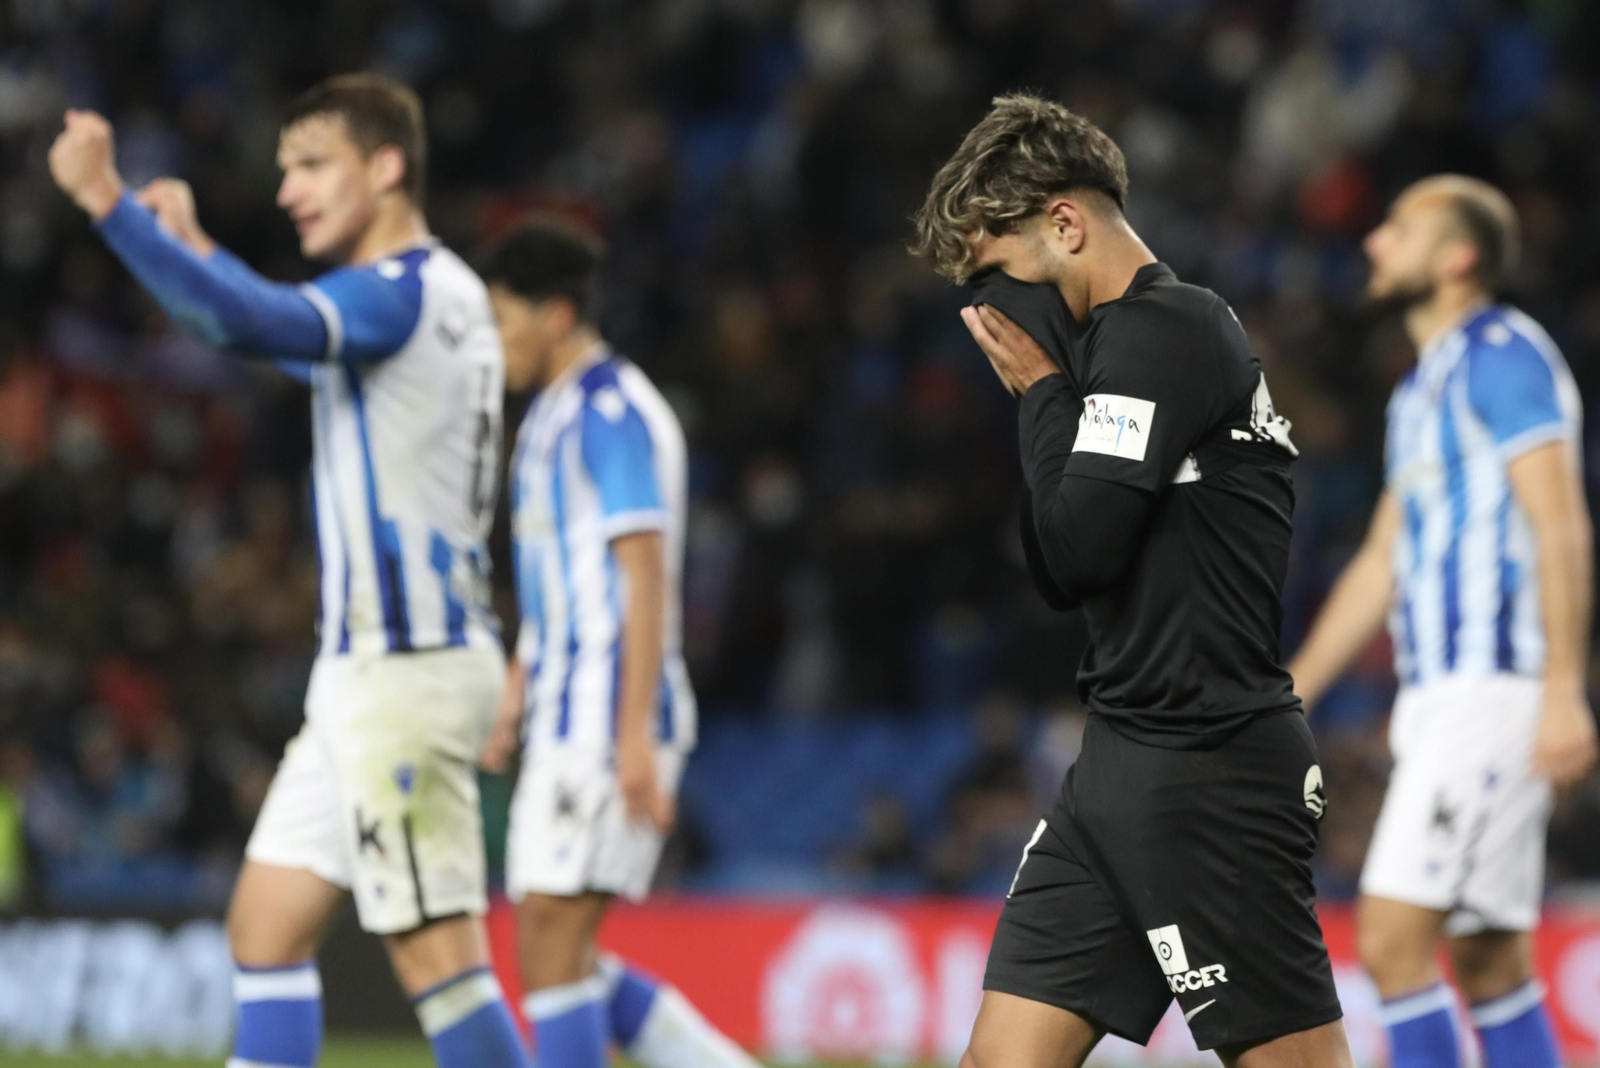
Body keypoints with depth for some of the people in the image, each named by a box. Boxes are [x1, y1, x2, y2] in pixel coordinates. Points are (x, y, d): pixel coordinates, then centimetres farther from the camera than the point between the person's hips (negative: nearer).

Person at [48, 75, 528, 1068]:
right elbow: (303, 340, 36)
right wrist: (194, 243, 33)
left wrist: (108, 202, -34)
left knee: (436, 949, -9)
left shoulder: (399, 294, -14)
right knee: (267, 923, 9)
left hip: (405, 669, -10)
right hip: (371, 665, 10)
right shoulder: (446, 294, 16)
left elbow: (252, 322, -32)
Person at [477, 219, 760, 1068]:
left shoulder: (615, 411, -11)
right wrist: (512, 702, 24)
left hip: (611, 716, -10)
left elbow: (645, 577, -17)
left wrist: (634, 737, -22)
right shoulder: (549, 417, 19)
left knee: (553, 936, -11)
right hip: (563, 719, 10)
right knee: (549, 947, 7)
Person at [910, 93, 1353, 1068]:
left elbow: (1076, 550, -18)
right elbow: (1063, 574, 18)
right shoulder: (1127, 336, 18)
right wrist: (1045, 394, 5)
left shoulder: (1162, 330, -12)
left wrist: (1043, 389, -4)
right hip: (1124, 764, 10)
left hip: (1209, 772, -10)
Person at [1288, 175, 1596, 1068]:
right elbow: (1383, 563, 27)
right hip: (1438, 694, 9)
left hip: (1494, 687, -9)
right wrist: (1290, 695, 25)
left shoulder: (1505, 353, -7)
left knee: (1394, 935, -15)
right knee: (1490, 960, 7)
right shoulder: (1422, 390, 21)